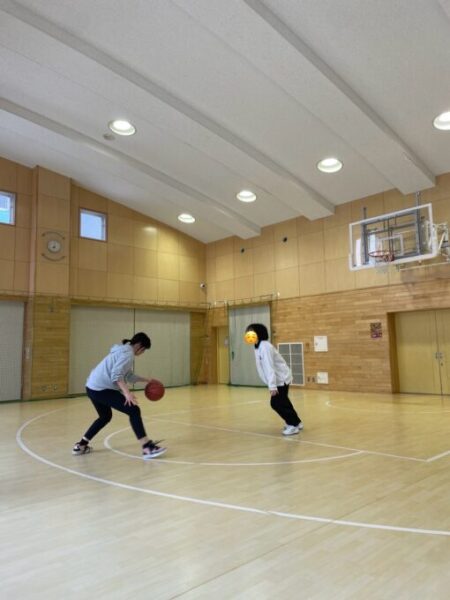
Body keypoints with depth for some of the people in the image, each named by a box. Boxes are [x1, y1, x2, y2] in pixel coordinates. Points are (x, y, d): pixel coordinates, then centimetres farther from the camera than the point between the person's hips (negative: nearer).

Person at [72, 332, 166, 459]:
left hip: (93, 387, 10)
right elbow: (116, 375, -23)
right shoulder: (128, 353, -10)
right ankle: (147, 448, -12)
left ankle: (81, 445, 33)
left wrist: (146, 380, 28)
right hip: (102, 389, -10)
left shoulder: (123, 350, 20)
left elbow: (128, 375, 28)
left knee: (105, 416, 29)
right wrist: (127, 393, -30)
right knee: (134, 411, -9)